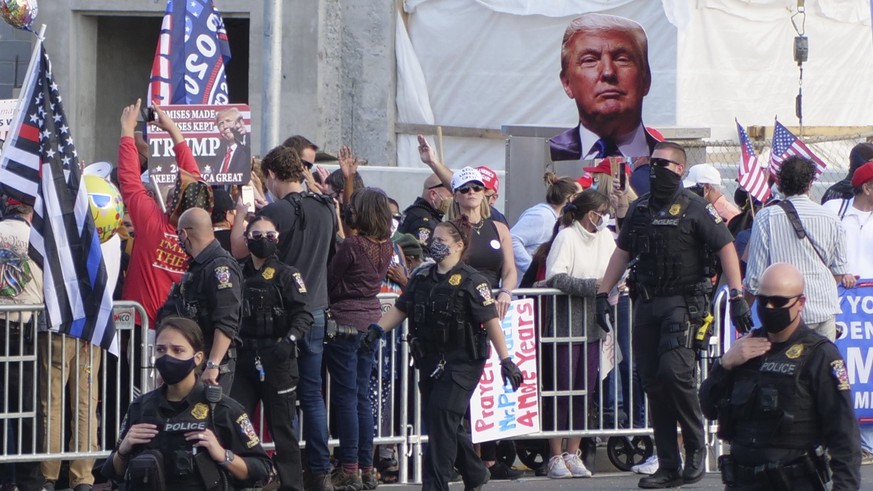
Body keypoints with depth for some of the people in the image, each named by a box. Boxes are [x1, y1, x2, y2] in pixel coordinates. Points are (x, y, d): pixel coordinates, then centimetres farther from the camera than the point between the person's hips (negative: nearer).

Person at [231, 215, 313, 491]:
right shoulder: (239, 275, 11)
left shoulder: (287, 275, -1)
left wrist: (289, 339, -25)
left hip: (277, 361, -4)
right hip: (245, 359, 4)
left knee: (281, 427, 1)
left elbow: (303, 316, -10)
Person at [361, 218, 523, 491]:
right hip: (430, 362, 7)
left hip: (462, 363, -7)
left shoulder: (471, 282, -11)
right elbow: (401, 309, 15)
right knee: (441, 421, 12)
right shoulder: (422, 277, 8)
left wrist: (505, 360, -17)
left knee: (442, 416, -15)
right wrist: (377, 330, 1)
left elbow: (491, 322, -13)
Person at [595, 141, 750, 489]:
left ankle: (696, 447, -2)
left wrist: (737, 297, -13)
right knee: (652, 383, 3)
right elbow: (622, 252, 22)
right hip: (646, 303, 6)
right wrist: (603, 294, 15)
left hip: (683, 303, -6)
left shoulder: (694, 208, -3)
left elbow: (726, 247, -6)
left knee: (674, 371, -21)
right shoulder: (639, 209, 14)